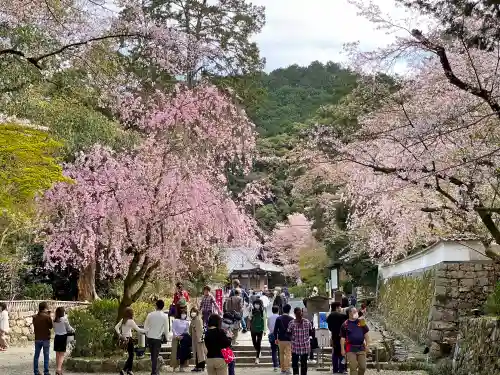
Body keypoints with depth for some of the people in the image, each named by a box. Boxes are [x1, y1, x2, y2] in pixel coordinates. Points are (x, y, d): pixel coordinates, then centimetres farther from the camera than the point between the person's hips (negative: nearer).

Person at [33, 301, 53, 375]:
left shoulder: (35, 317, -1)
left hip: (37, 339, 4)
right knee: (46, 356, 3)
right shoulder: (47, 317, -14)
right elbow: (51, 326, -3)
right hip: (46, 339, -4)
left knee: (36, 355, 12)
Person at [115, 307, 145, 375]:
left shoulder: (122, 320, 7)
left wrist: (119, 334, 2)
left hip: (124, 338, 7)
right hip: (128, 339, -7)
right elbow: (138, 330, -13)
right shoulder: (131, 321, -14)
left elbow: (116, 327, 6)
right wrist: (146, 331, -4)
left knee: (131, 355, 18)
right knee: (131, 355, 1)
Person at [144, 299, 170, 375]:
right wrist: (166, 337, 11)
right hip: (158, 338, -3)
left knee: (153, 355, 18)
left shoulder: (150, 315, -4)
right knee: (155, 356, 4)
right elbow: (166, 329, -6)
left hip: (149, 337, 3)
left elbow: (145, 327, 2)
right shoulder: (165, 316, -10)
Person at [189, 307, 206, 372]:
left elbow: (200, 329, -18)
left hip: (198, 337, -9)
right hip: (194, 338, 9)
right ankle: (197, 366, 14)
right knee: (196, 352, 10)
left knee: (200, 351, -6)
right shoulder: (193, 320, 14)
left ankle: (201, 366, -4)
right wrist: (191, 336, 16)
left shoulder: (198, 319, -12)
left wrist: (200, 338, -22)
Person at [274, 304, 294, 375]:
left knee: (281, 354, 14)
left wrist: (276, 338, 9)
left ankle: (283, 369, 18)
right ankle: (287, 369, -6)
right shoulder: (291, 319, -8)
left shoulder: (278, 318, -2)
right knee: (288, 354, 1)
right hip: (289, 339, -2)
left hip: (280, 339, 3)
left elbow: (275, 330, 0)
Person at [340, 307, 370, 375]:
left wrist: (367, 345, 5)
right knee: (353, 367, -5)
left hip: (361, 348, 3)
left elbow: (366, 334, 12)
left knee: (363, 367, 5)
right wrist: (342, 349, -6)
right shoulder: (345, 324, -1)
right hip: (351, 349, -3)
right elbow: (342, 338, -1)